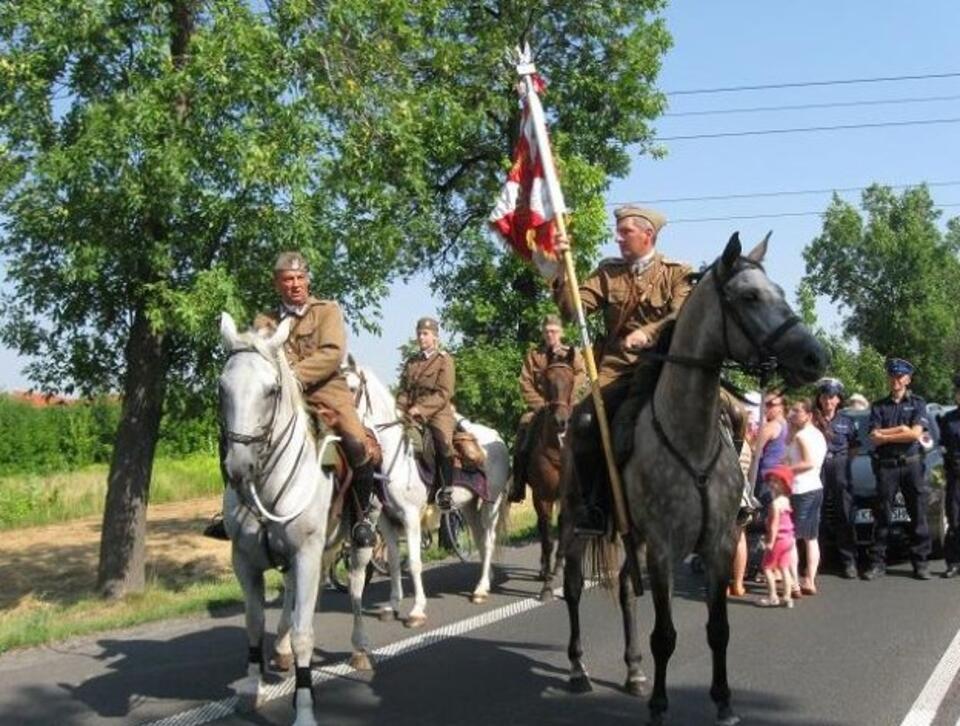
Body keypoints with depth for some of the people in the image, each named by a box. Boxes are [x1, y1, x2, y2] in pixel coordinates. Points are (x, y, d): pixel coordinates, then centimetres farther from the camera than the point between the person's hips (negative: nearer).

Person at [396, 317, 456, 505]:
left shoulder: (445, 360, 2)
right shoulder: (411, 362, 18)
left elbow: (444, 394, -9)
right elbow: (404, 390, 15)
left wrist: (420, 408, -19)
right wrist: (400, 410, -6)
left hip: (438, 412, -6)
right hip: (413, 415, 6)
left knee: (442, 439, -33)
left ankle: (446, 490, -30)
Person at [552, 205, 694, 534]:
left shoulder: (678, 273, 8)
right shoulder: (608, 273, 15)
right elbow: (572, 310, 4)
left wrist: (647, 333, -28)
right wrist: (562, 269, -9)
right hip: (618, 369, 1)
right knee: (584, 420, -24)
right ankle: (592, 505, -11)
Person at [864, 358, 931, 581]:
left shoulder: (917, 404, 7)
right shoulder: (878, 406, 10)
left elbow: (915, 433, -8)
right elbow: (874, 437, -2)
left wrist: (885, 435, -4)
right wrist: (901, 429, -7)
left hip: (912, 464, 0)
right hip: (886, 466, 1)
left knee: (918, 514, 1)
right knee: (882, 516, 1)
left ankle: (920, 562, 7)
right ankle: (877, 563, 4)